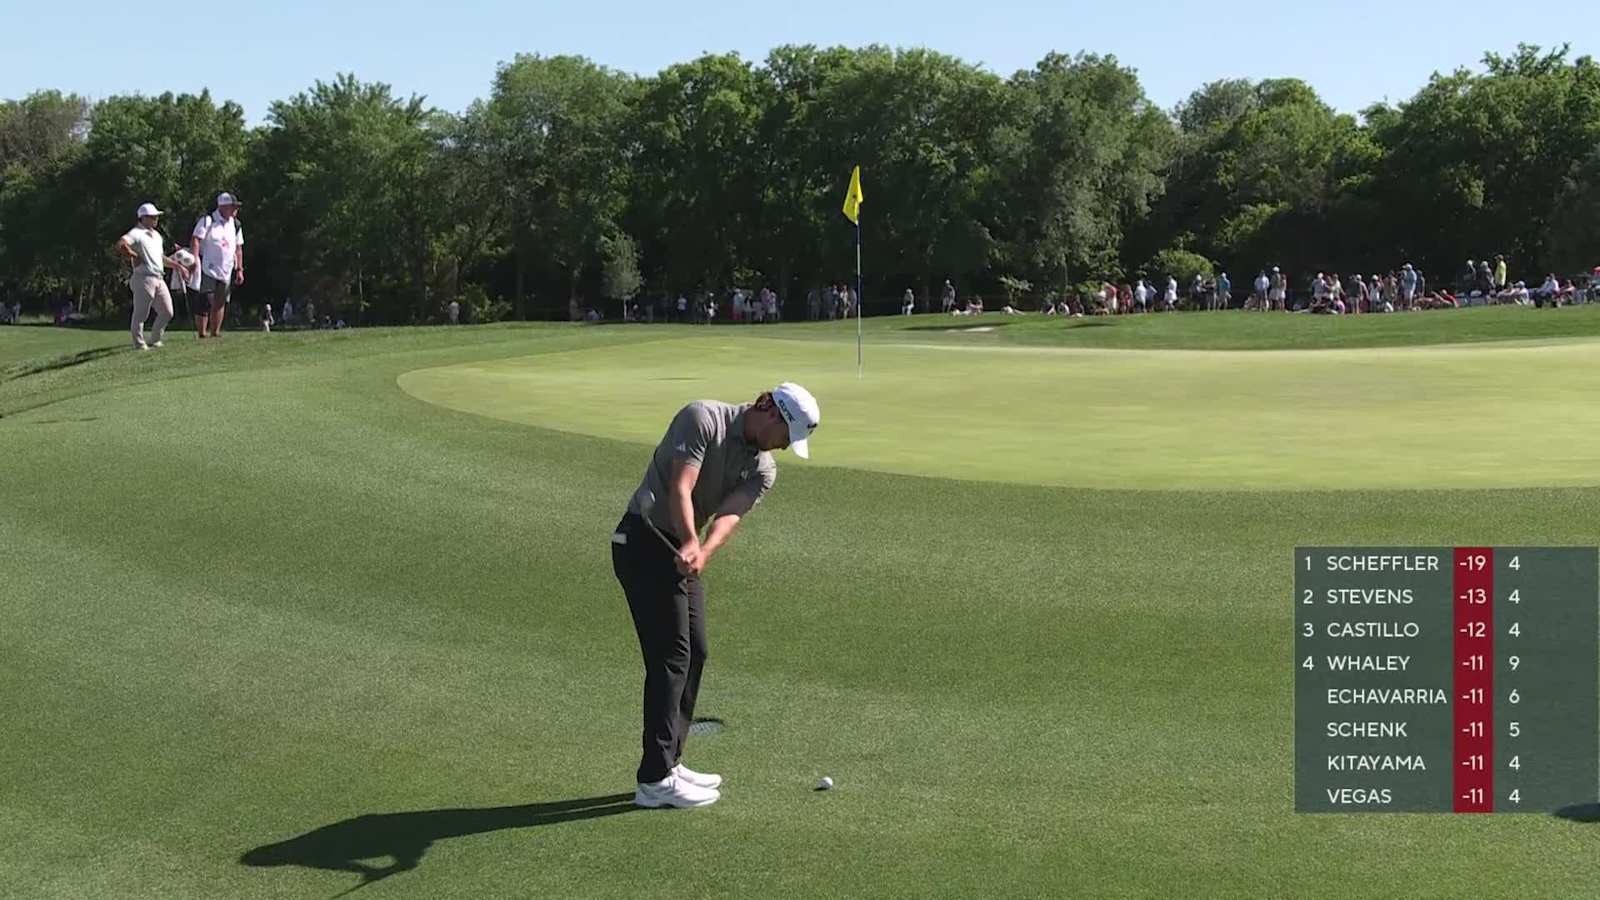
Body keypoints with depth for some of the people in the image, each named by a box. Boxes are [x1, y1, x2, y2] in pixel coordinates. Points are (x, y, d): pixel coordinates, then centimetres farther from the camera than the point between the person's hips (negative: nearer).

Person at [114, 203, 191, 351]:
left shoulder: (156, 235, 21)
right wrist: (134, 255, -16)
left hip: (159, 279, 8)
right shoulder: (136, 233, -7)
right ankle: (139, 344, 6)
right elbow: (120, 244, -25)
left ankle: (154, 341, 23)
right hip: (143, 279, -8)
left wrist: (179, 266, 29)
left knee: (167, 312, 9)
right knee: (141, 313, -3)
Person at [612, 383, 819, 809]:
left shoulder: (763, 470, 5)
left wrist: (703, 552, -31)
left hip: (683, 550, 9)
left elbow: (729, 516, -12)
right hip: (643, 540, -9)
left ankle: (668, 762, 20)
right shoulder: (702, 418, -14)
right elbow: (680, 489, -23)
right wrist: (691, 542, -37)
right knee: (671, 655, -11)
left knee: (694, 653, 10)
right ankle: (655, 780, -9)